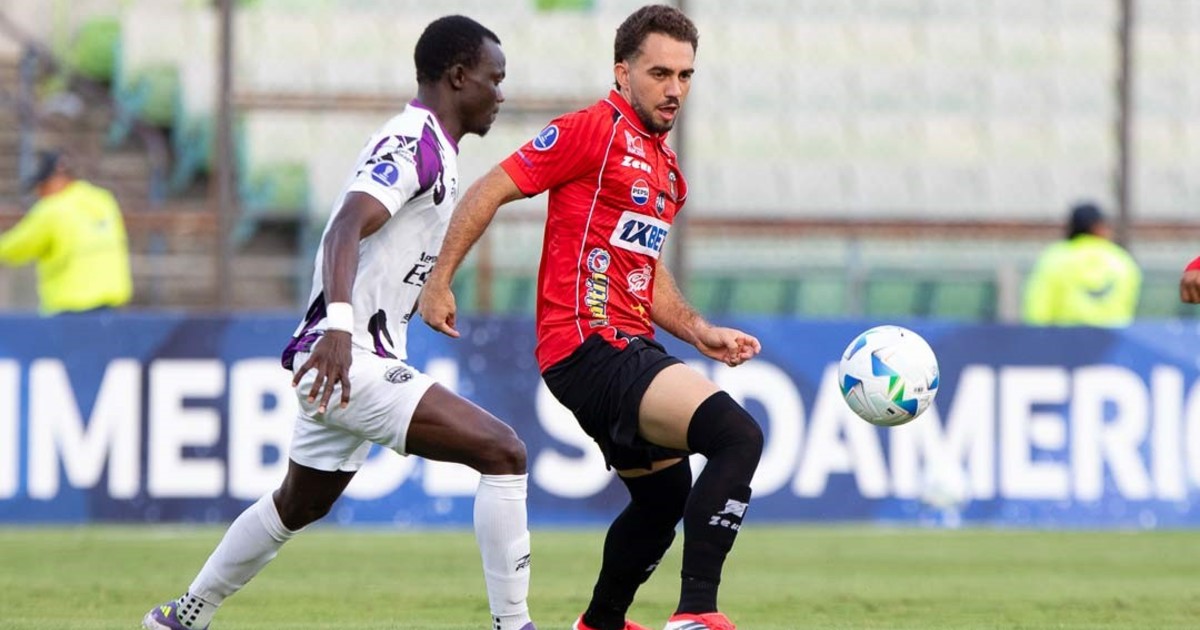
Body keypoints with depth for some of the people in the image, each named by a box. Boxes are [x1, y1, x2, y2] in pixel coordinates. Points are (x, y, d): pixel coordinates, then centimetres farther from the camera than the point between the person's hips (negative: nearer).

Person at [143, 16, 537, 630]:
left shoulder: (428, 149, 16)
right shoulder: (413, 144, -15)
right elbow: (346, 227, -30)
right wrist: (340, 324, -44)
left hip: (342, 363, 11)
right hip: (351, 358, -11)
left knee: (298, 506, 27)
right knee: (501, 451, -19)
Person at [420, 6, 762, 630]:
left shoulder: (665, 167, 19)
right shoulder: (595, 129, -8)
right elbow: (489, 190, -8)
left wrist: (701, 333, 17)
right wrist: (439, 281, -11)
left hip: (628, 346, 10)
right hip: (589, 345, -10)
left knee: (664, 495, 24)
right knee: (737, 435, -24)